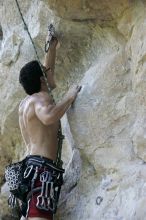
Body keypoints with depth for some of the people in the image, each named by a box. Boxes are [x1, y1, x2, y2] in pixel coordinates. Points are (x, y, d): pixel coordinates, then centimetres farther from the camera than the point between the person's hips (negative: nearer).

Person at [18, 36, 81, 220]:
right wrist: (69, 96, -15)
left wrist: (53, 46, 40)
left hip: (29, 164, 10)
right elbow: (49, 116, -29)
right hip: (41, 166, -10)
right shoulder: (40, 98, -5)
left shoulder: (27, 101, 23)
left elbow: (45, 70, 37)